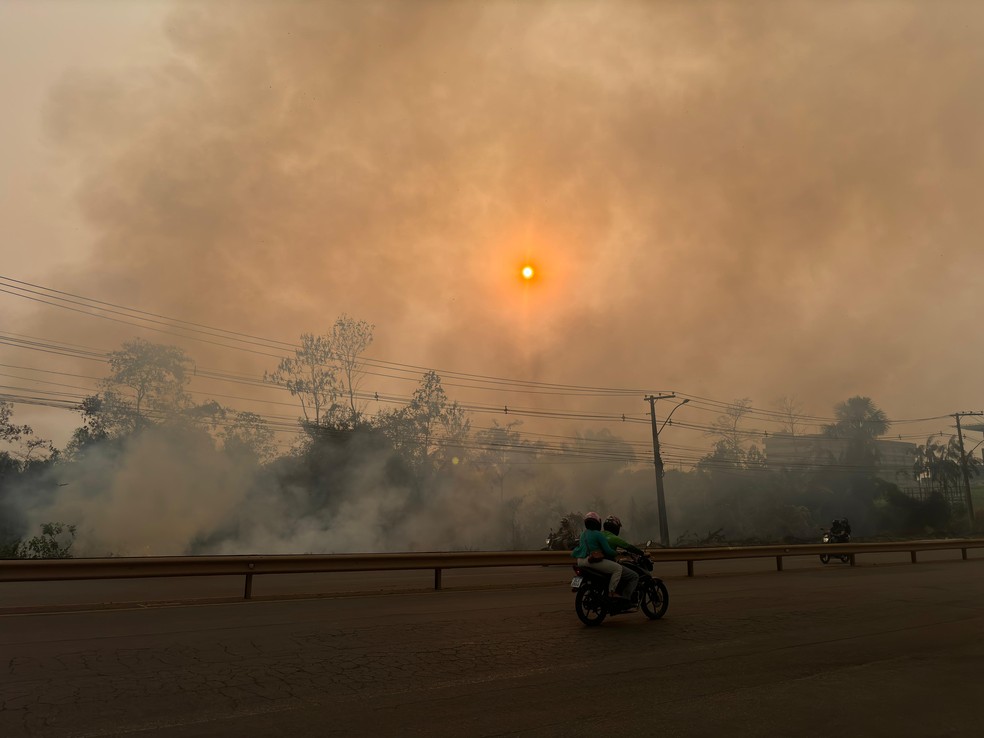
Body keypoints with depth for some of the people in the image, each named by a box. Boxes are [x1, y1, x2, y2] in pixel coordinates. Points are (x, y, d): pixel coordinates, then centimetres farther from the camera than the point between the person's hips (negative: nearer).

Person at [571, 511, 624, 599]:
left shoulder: (583, 534, 16)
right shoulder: (598, 534, -8)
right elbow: (607, 550, -9)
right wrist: (615, 553, 7)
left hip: (581, 562, 9)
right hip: (594, 561, -9)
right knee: (618, 568, -6)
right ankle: (611, 592, -13)